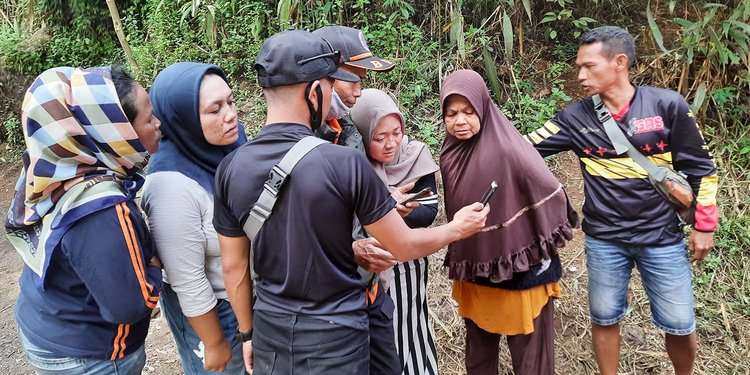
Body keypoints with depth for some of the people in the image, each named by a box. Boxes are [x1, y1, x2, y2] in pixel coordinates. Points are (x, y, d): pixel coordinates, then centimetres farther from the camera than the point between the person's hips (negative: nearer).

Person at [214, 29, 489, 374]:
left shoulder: (231, 168, -9)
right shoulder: (345, 164, -20)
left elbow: (234, 266, 1)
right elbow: (405, 247, -10)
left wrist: (247, 333, 15)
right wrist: (458, 228, 9)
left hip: (270, 335, 4)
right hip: (335, 338, -3)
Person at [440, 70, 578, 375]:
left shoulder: (509, 150, -23)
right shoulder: (450, 154, -2)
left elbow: (551, 195, -16)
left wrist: (544, 252, -6)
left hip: (521, 270, -6)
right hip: (473, 270, 6)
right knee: (478, 350, 21)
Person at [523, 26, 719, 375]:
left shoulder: (667, 105, -9)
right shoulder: (576, 117, -5)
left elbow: (700, 167, -1)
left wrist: (704, 225, 1)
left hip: (662, 237, -1)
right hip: (603, 240, 1)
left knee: (679, 325, 10)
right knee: (604, 318, 13)